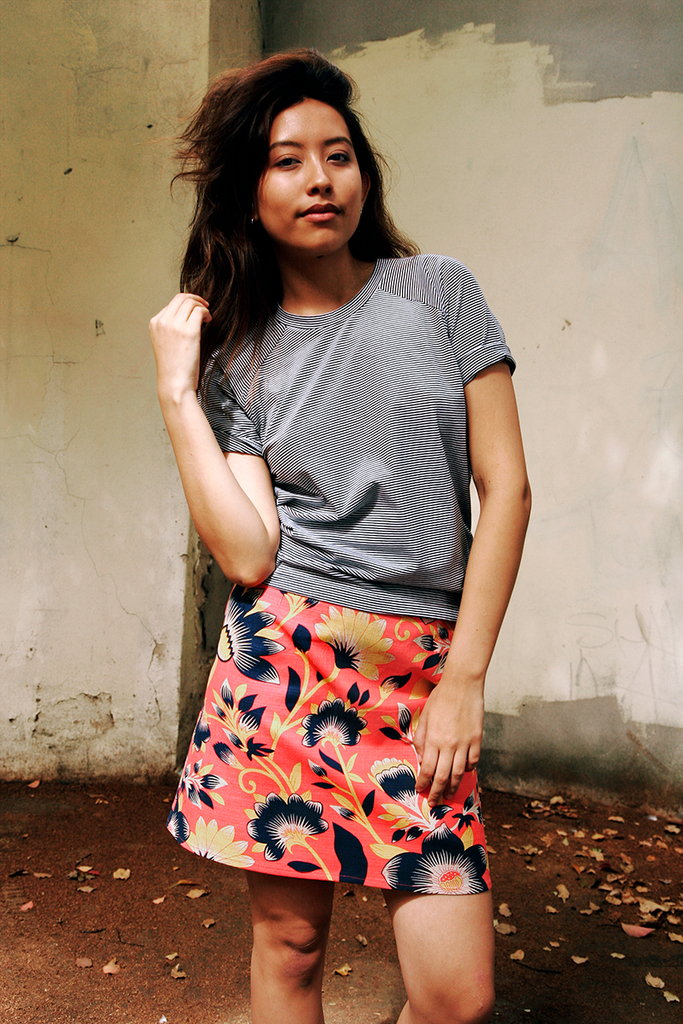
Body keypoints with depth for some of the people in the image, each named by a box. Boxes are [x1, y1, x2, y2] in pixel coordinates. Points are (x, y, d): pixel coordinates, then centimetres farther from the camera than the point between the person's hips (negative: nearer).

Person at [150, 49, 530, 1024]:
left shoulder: (438, 291, 4)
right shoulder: (235, 356, 6)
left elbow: (506, 486, 1)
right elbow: (249, 556, -7)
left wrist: (465, 677, -4)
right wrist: (178, 392, -5)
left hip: (422, 669, 0)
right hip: (286, 661, 0)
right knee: (288, 941, 11)